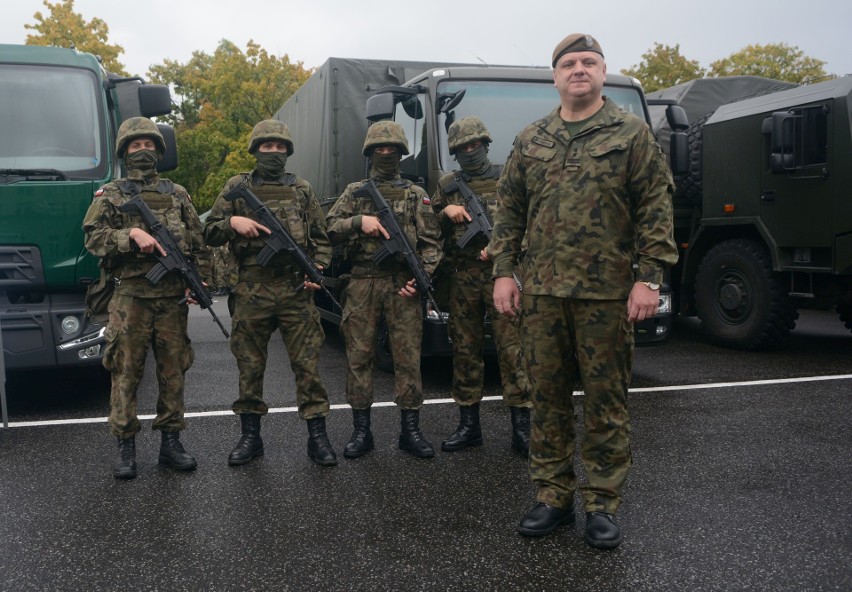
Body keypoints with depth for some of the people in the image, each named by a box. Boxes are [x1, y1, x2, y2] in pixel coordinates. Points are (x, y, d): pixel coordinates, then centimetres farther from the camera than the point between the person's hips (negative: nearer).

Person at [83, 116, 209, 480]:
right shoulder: (110, 195, 7)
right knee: (126, 372, 0)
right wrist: (132, 235, -19)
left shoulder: (177, 194, 14)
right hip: (130, 296, -2)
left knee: (173, 371, 6)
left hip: (173, 297, 2)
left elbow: (199, 245, 11)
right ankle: (125, 447, 9)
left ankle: (171, 443, 16)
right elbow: (93, 238, -5)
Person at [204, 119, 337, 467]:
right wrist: (232, 222, -11)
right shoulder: (236, 187, 9)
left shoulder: (302, 190, 12)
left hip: (295, 289, 0)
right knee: (249, 365, 7)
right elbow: (210, 234, 9)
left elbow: (321, 238, 12)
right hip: (251, 290, 0)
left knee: (307, 363, 1)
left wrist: (318, 269, -4)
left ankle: (317, 437, 8)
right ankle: (250, 436, 20)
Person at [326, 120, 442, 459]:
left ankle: (410, 430, 9)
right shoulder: (354, 192, 13)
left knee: (408, 357, 0)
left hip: (402, 286, 0)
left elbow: (431, 242, 5)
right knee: (359, 357, 3)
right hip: (362, 285, 1)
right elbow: (331, 228, 3)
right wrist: (359, 221, -14)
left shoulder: (416, 195, 11)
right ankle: (361, 431, 12)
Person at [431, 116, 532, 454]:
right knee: (465, 349, 7)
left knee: (512, 347, -7)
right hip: (461, 277, 3)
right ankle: (468, 425, 16)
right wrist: (446, 213, -2)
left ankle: (521, 427, -1)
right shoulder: (446, 186, 16)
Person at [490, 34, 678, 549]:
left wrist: (648, 277, -9)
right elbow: (510, 211, 14)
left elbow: (655, 209, -1)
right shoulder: (530, 141, 13)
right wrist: (504, 271, 6)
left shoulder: (632, 134, 3)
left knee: (606, 402, 3)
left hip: (607, 294, -3)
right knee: (548, 399, 9)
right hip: (541, 293, 3)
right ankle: (554, 497, 21)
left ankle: (603, 504, 15)